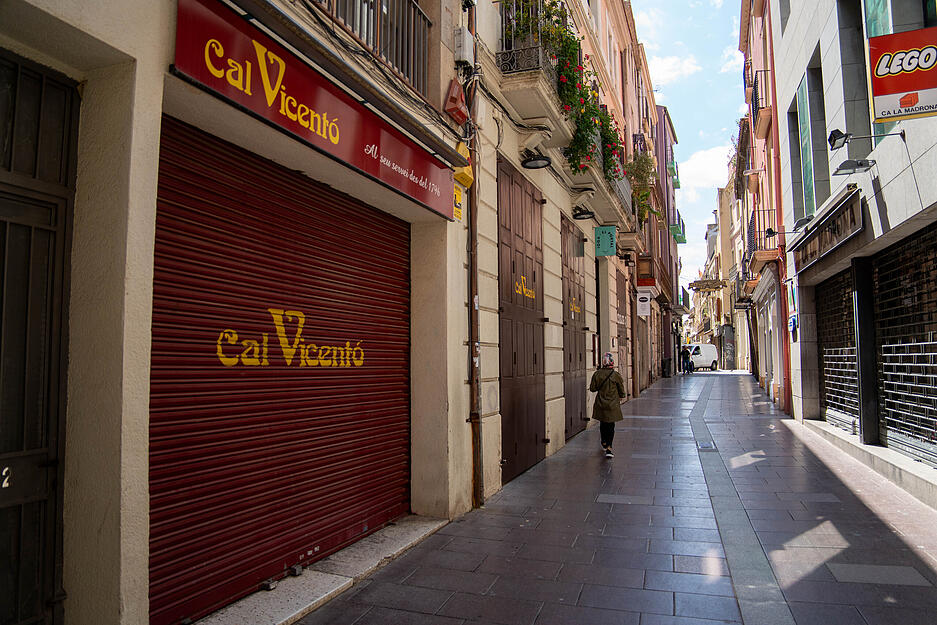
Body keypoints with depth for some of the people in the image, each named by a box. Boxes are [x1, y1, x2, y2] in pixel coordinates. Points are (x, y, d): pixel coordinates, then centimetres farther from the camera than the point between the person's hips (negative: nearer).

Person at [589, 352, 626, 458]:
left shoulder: (597, 374, -7)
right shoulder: (616, 375, -11)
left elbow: (592, 388, 1)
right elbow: (621, 391, -1)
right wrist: (621, 397, 19)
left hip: (600, 404, 2)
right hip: (613, 405, -2)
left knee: (603, 424, 19)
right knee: (611, 426, 2)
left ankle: (604, 444, 35)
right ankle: (608, 449, -6)